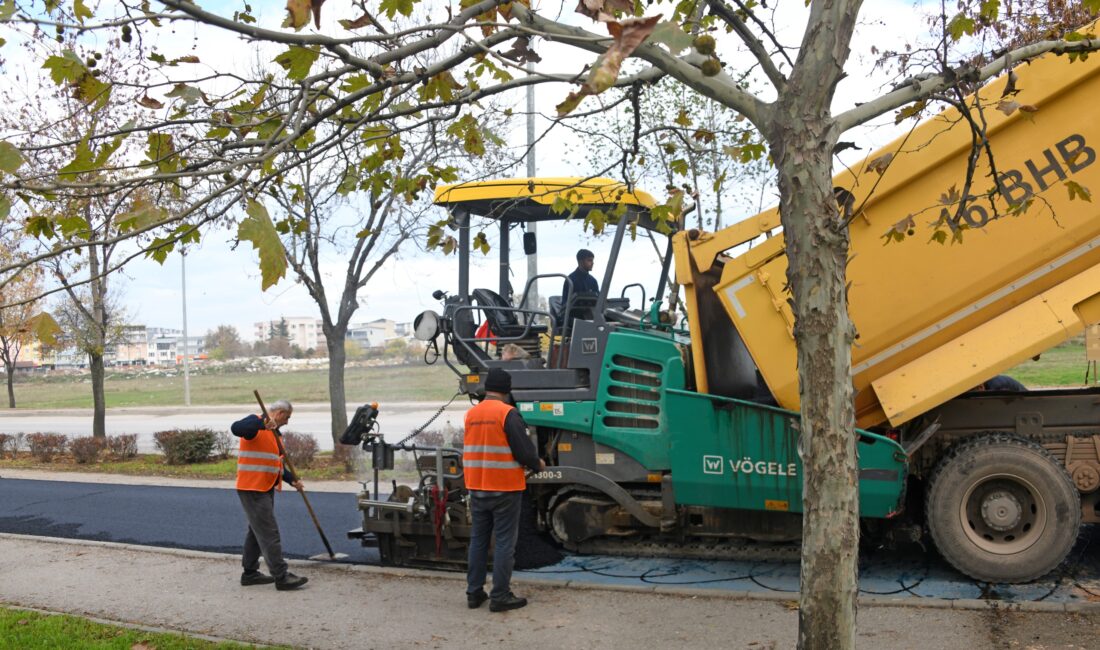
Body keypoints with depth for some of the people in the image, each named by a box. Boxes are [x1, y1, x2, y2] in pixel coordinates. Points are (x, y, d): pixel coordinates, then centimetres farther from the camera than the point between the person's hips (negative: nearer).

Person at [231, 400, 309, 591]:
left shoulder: (273, 432, 18)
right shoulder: (256, 424, -10)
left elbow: (277, 463, 19)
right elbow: (236, 428, -32)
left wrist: (292, 479, 4)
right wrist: (262, 423, -44)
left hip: (266, 489, 10)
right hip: (252, 488, -10)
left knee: (257, 531, 16)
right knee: (269, 533, -9)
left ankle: (250, 573, 26)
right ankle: (281, 577, -8)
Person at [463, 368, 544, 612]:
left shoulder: (471, 414, 5)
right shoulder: (508, 413, -14)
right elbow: (524, 450, -16)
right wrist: (537, 465, 4)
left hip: (477, 488, 6)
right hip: (505, 488, -6)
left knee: (478, 539, 14)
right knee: (504, 542, 1)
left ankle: (474, 592, 19)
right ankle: (500, 596, 3)